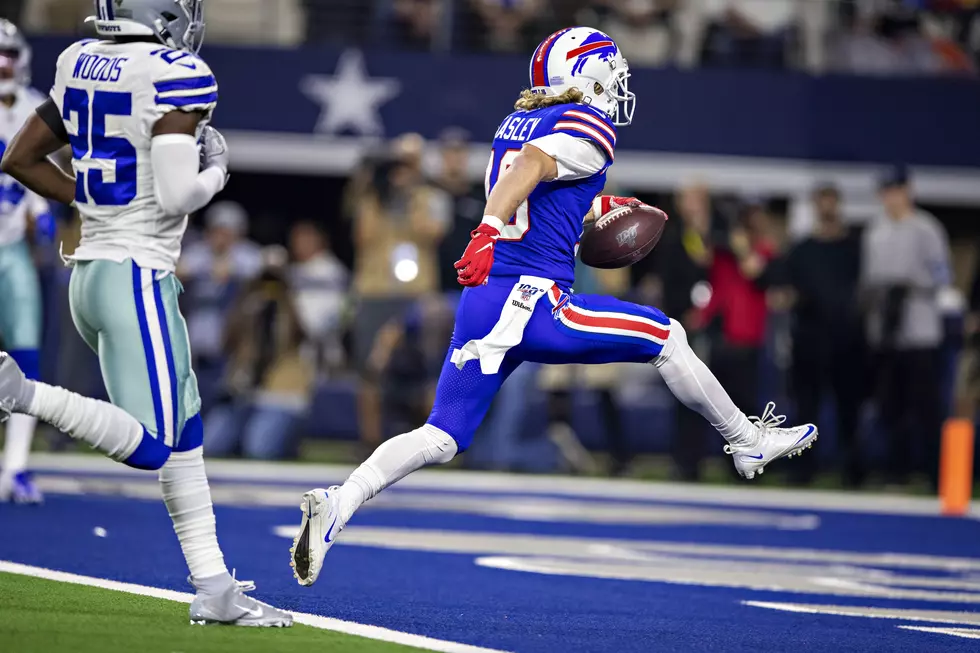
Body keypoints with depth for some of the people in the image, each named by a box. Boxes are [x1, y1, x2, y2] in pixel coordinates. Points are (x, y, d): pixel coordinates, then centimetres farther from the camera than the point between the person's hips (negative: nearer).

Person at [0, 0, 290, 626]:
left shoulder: (80, 64, 8)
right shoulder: (176, 77, -14)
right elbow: (175, 197, -19)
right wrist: (215, 173, 2)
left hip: (90, 273, 9)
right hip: (138, 277, -9)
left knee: (185, 432, 14)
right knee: (149, 448, -8)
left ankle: (213, 586, 15)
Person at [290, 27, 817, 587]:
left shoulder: (517, 124, 20)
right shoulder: (591, 127, -4)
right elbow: (528, 170, -20)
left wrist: (598, 206, 40)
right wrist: (490, 231, -31)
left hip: (480, 307, 7)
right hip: (533, 302, -7)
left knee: (440, 441, 4)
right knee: (666, 338, 10)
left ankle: (339, 503, -13)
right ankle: (749, 442, 23)